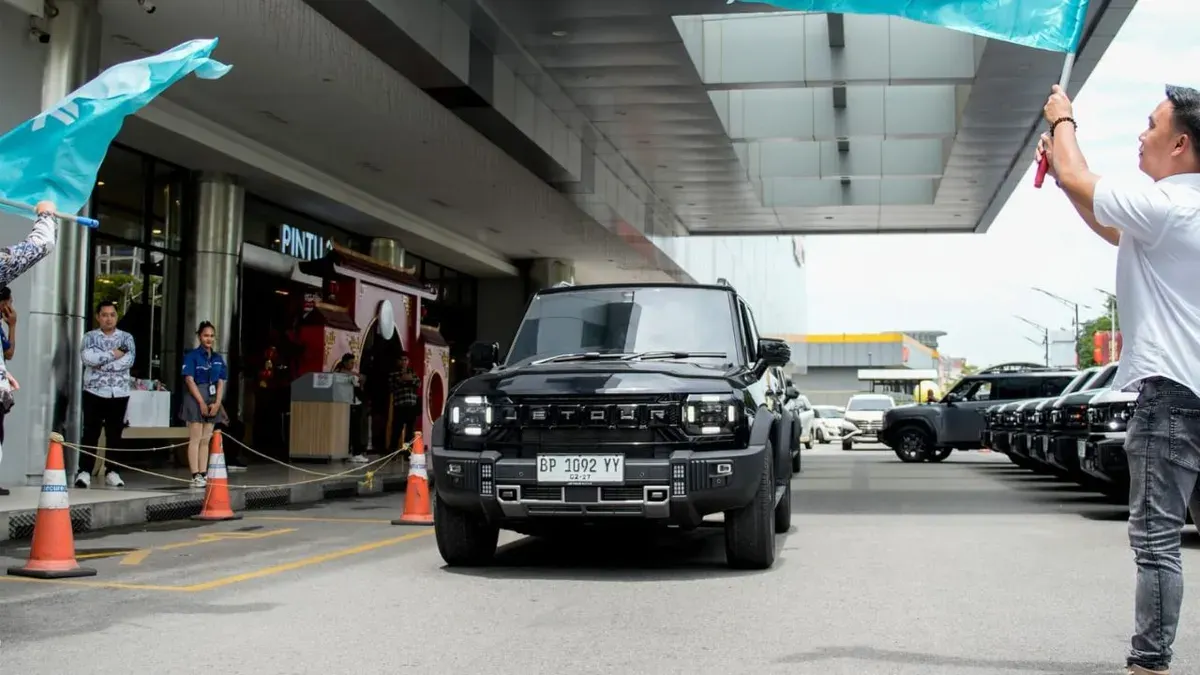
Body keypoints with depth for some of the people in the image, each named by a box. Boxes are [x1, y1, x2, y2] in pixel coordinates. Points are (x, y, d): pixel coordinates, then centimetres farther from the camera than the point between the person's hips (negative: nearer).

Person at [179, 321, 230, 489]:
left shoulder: (218, 358, 12)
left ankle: (204, 474, 8)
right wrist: (202, 402, -15)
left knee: (206, 439, 6)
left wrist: (217, 403, -4)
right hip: (195, 399, -5)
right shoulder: (192, 356, -3)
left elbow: (221, 382, 9)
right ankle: (195, 476, -7)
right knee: (195, 438, -6)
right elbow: (189, 380, -10)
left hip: (213, 401, 5)